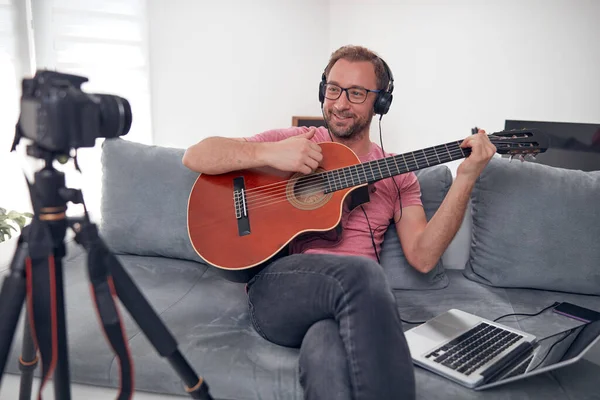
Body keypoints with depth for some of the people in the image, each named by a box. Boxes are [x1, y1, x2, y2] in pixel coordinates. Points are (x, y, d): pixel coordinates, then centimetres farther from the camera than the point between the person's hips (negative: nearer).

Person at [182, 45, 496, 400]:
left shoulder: (397, 175, 18)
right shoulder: (293, 141, 12)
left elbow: (422, 257, 5)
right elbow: (195, 156, 5)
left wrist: (465, 179, -3)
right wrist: (270, 153, -11)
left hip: (352, 301, 0)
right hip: (277, 290, 1)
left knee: (329, 354, -38)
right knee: (362, 271, -33)